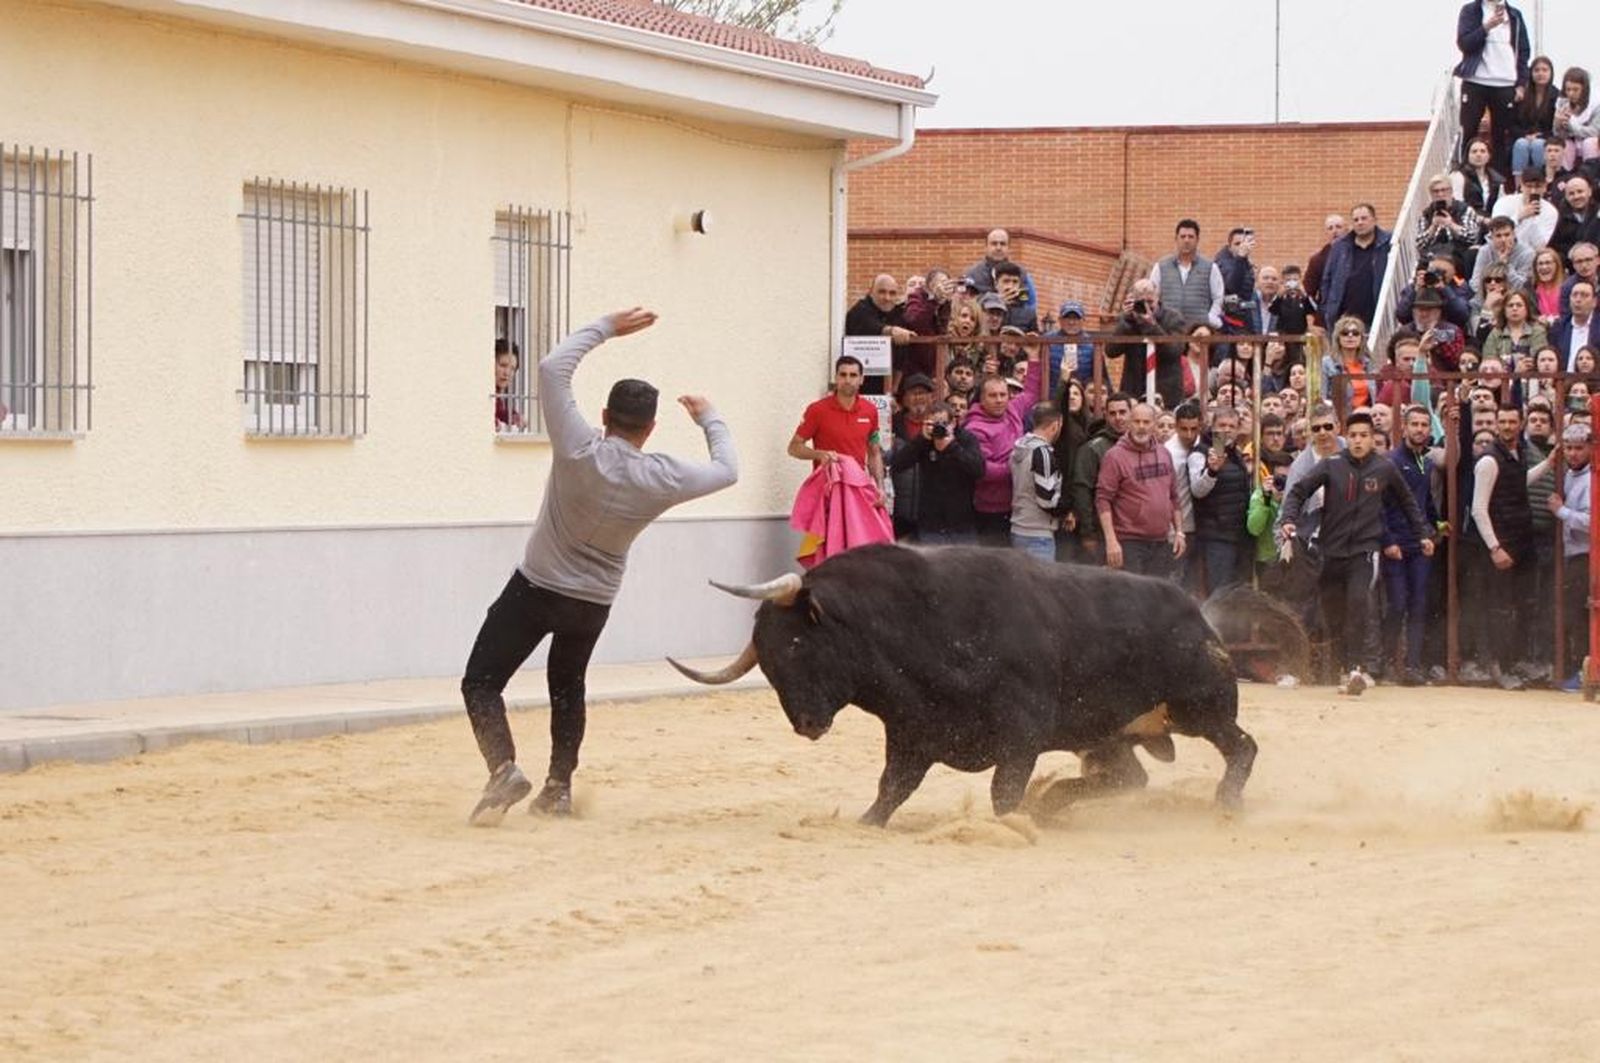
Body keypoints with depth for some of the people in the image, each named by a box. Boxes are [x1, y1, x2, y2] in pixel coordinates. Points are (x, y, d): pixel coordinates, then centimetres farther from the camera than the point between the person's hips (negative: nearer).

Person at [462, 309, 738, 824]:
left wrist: (606, 327, -10)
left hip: (535, 589, -4)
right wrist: (710, 419, 20)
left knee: (481, 682, -2)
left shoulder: (579, 451, -23)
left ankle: (504, 768, -23)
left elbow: (553, 367, -19)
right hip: (593, 602, 4)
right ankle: (559, 787, 24)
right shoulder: (664, 479, -15)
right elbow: (726, 470, 4)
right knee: (567, 687, 26)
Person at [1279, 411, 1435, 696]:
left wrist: (1424, 533, 16)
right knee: (1333, 616, 5)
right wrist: (1289, 519, -17)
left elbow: (1407, 501, 16)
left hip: (1366, 548, -2)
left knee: (1359, 600, -23)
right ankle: (1350, 669, 21)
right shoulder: (1331, 466, 0)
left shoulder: (1385, 469, 2)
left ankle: (1364, 667, -23)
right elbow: (1299, 491, -1)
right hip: (1333, 551, 2)